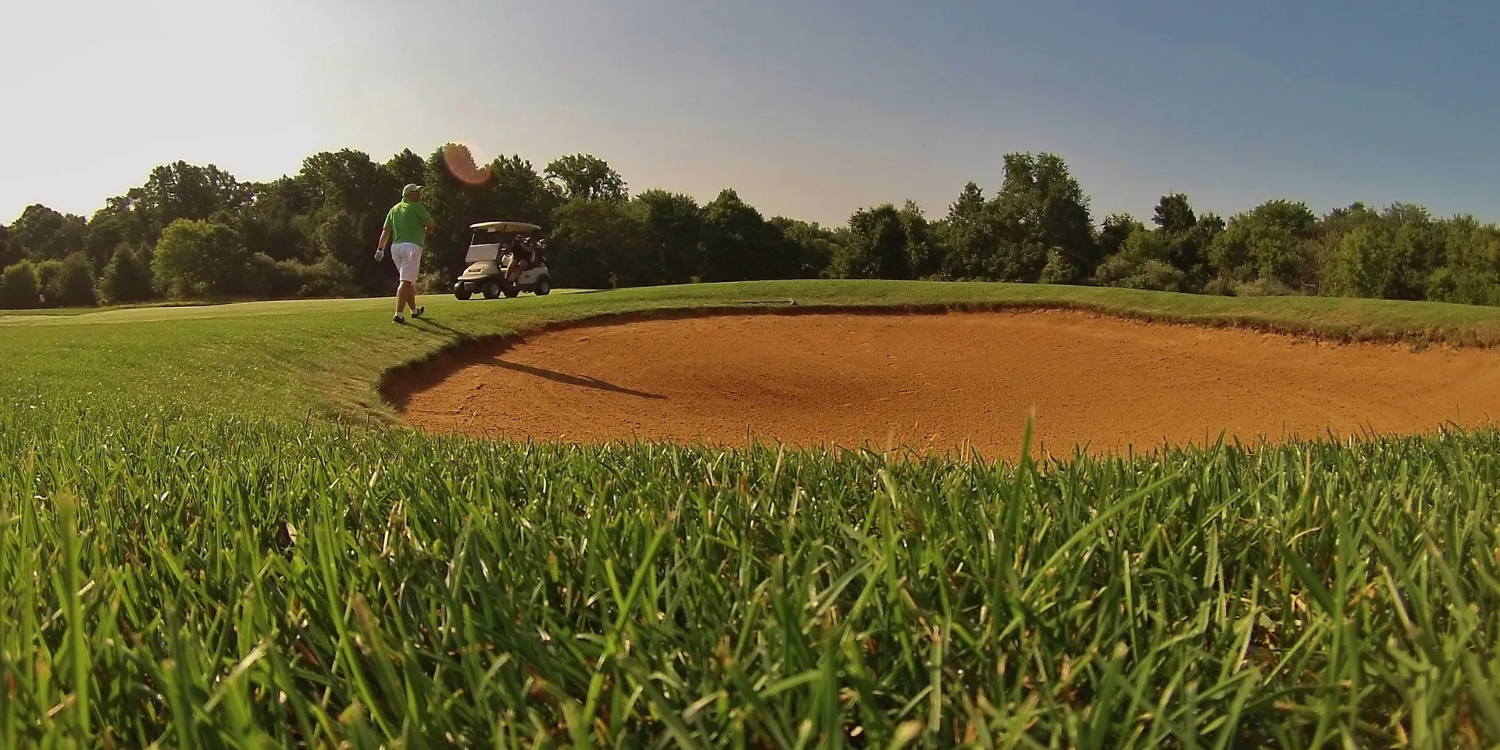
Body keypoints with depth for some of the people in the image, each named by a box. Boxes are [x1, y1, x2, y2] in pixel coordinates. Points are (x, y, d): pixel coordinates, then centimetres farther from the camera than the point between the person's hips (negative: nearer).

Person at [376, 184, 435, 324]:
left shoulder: (394, 209, 18)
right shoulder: (416, 207, -1)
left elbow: (385, 231, 12)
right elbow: (431, 225, -3)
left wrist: (380, 249, 10)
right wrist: (425, 233, 18)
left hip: (395, 247, 7)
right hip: (411, 246, -7)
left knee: (410, 280, 20)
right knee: (406, 282, -12)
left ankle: (414, 310, 32)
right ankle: (398, 314, -21)